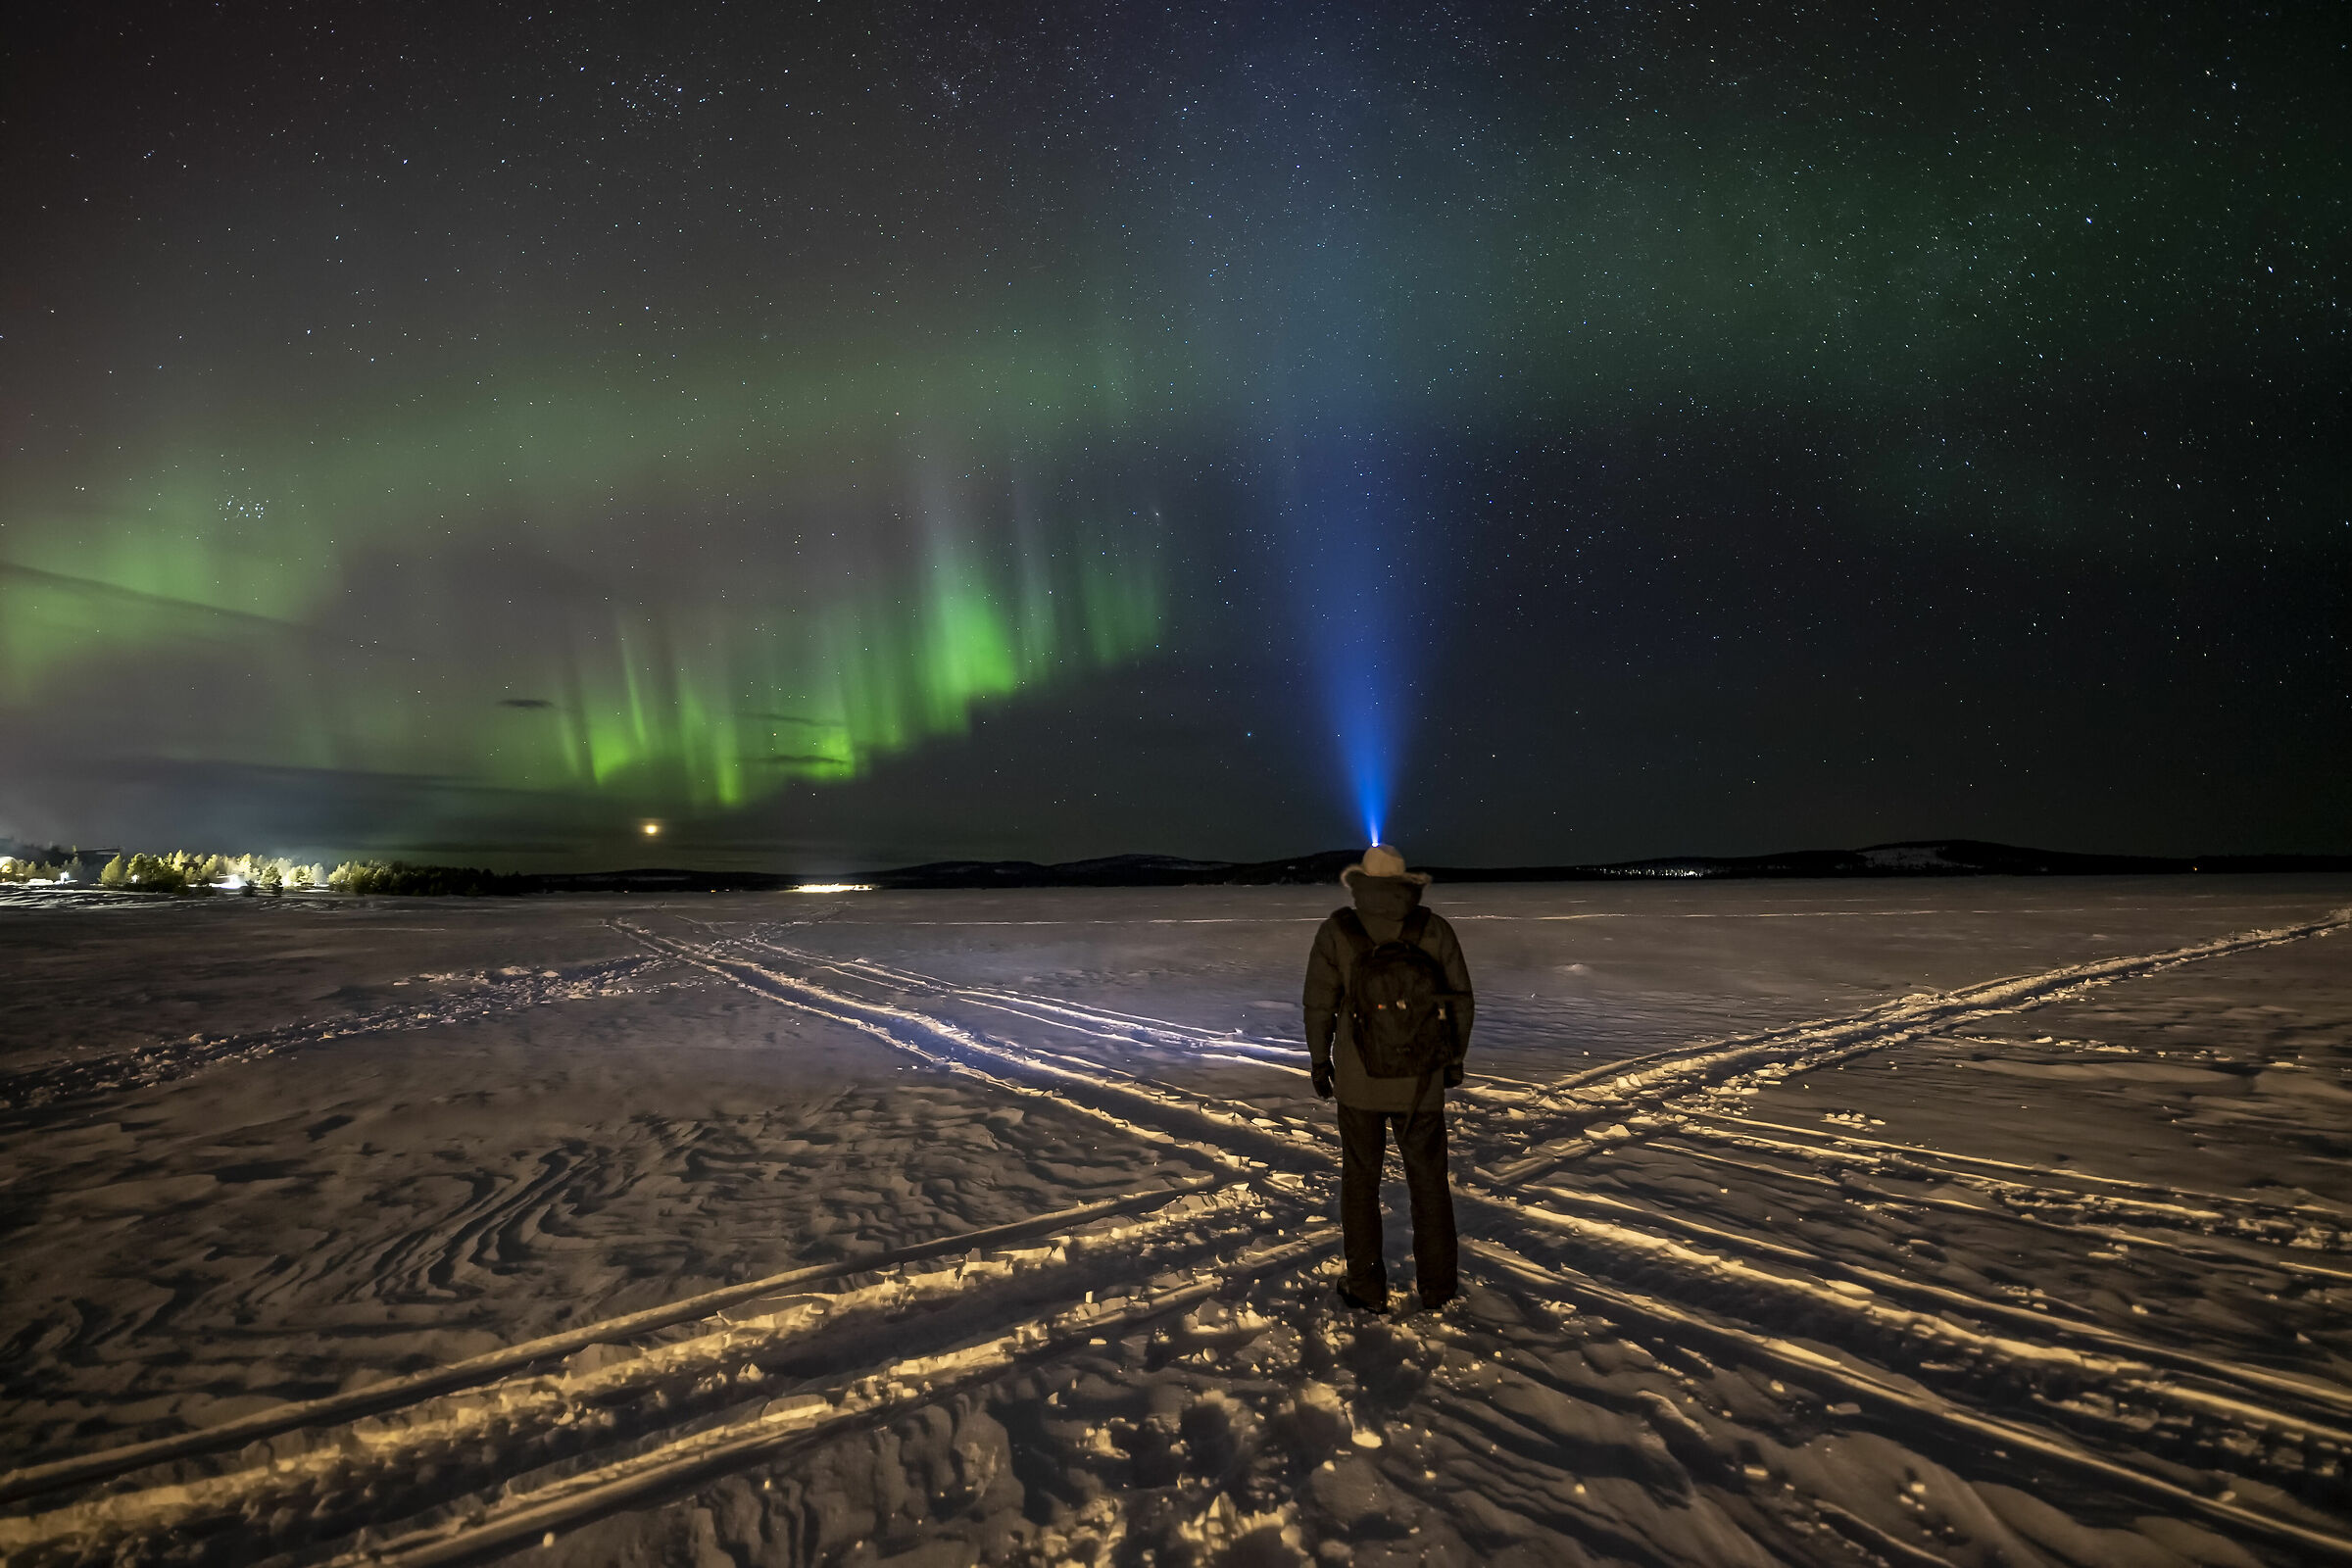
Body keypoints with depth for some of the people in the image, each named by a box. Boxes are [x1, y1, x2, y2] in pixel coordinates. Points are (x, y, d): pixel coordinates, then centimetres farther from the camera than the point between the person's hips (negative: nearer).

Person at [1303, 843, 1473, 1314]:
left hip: (1359, 1076, -1)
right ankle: (1436, 1284, 29)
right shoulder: (1433, 927, -11)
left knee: (1361, 1178, 16)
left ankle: (1368, 1287, 23)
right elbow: (1460, 1000, -4)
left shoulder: (1337, 931, -13)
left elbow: (1319, 1004, -9)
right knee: (1428, 1178, 19)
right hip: (1420, 1080, 1)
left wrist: (1319, 1061, 6)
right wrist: (1456, 1058, 10)